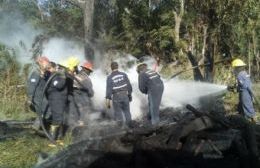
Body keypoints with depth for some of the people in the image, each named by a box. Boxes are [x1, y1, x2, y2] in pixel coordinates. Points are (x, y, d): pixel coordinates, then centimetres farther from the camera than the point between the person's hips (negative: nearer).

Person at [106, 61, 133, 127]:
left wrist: (108, 101, -10)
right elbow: (129, 86, 2)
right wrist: (130, 94, 15)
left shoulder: (109, 77, -8)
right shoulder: (123, 75, 0)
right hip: (125, 95, 2)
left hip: (116, 97, -2)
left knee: (118, 114, 7)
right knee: (127, 112, 14)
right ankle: (130, 126, 13)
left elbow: (109, 90, -12)